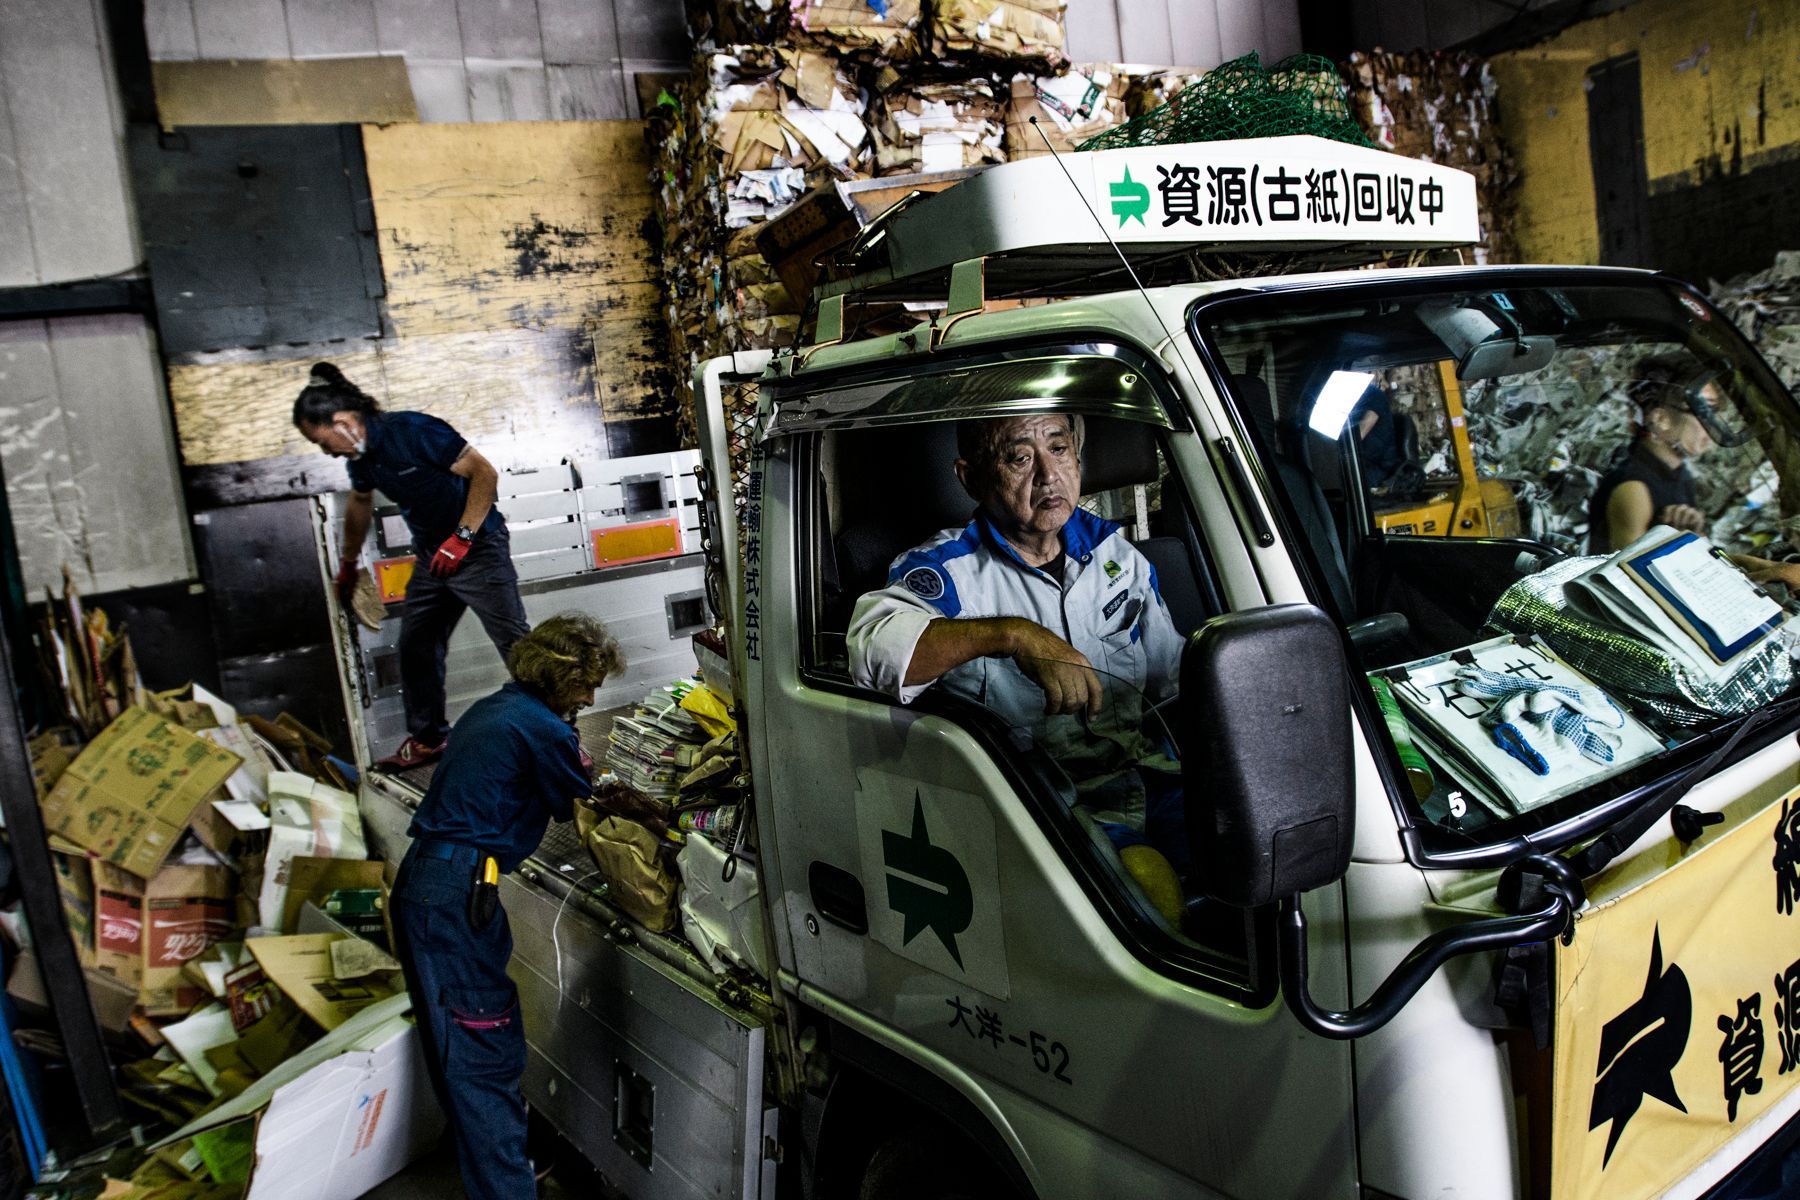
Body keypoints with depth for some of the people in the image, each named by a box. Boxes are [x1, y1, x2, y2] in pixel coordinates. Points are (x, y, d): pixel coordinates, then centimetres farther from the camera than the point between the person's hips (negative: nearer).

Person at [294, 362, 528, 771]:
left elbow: (485, 473, -20)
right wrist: (348, 565, 36)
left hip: (478, 550, -8)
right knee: (416, 647, 12)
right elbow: (360, 504, 25)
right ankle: (427, 738, 28)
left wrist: (461, 537, -22)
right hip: (432, 556, 9)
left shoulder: (414, 431, -21)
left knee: (516, 645, -8)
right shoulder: (360, 455, 4)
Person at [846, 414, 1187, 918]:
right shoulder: (945, 570, -2)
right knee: (1144, 875, -31)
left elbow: (1176, 678, 23)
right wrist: (1012, 635, -34)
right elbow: (874, 644, -24)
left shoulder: (1114, 551, 16)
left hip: (1147, 776, 5)